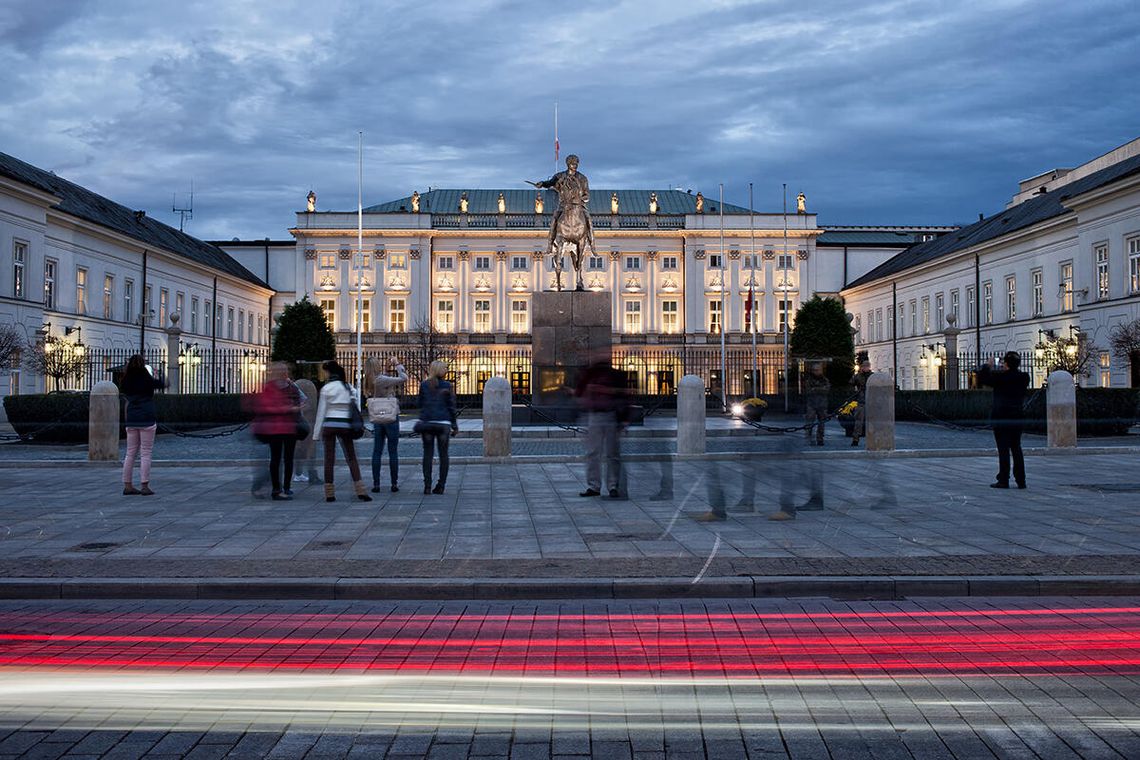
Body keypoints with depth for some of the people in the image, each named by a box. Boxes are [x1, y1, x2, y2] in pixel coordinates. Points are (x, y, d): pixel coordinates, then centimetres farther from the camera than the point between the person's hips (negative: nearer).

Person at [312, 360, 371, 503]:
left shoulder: (326, 389, -4)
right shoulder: (350, 388, 7)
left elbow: (321, 412, -3)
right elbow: (357, 409, 7)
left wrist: (316, 433, 2)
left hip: (329, 425, -2)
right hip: (345, 425, 3)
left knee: (329, 459, 4)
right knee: (351, 458, 6)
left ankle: (329, 493, 5)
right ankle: (360, 491, -4)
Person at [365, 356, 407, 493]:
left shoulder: (370, 382, 3)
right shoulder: (382, 380, -17)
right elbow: (404, 378, -20)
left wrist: (388, 368, 15)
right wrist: (397, 364, -7)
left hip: (377, 420, 6)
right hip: (391, 417, -6)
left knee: (377, 452, 7)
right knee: (393, 452, 3)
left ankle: (376, 484, 6)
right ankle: (394, 483, 7)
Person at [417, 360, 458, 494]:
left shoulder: (423, 385, 4)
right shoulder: (447, 386, -1)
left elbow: (420, 404, 8)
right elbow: (451, 407, 0)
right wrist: (455, 426, 5)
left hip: (427, 422, 1)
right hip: (443, 423, -1)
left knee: (427, 454, 4)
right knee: (443, 454, 6)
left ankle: (427, 486, 0)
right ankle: (441, 485, 5)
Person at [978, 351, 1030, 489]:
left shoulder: (1000, 377, -14)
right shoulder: (1023, 378, 2)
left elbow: (981, 378, -5)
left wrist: (987, 366, 9)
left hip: (1001, 418, -5)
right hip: (1017, 418, 5)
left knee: (1003, 449, -3)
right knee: (1016, 449, 11)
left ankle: (1003, 480, -2)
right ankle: (1021, 480, 11)